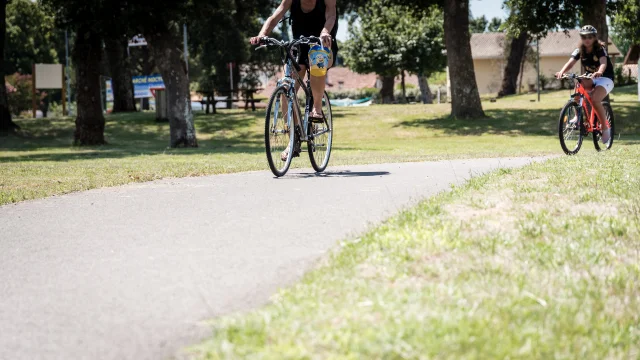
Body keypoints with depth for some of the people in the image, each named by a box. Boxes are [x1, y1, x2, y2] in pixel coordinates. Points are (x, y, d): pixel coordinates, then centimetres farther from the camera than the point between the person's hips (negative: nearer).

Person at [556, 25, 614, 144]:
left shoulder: (600, 49, -17)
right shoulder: (579, 51, -6)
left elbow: (603, 63, -36)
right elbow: (571, 62, -22)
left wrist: (599, 72, -59)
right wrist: (562, 72, -44)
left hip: (605, 78, -4)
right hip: (590, 78, 4)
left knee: (595, 99, -30)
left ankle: (605, 127, -12)